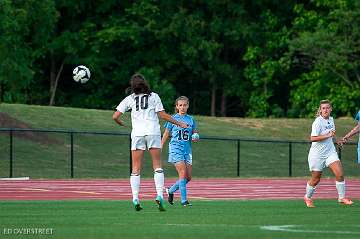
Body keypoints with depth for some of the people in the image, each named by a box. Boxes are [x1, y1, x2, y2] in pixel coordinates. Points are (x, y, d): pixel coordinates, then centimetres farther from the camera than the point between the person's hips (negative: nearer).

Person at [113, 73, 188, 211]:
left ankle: (135, 199, -8)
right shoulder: (153, 96, 5)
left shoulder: (130, 99, 8)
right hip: (153, 132, -1)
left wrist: (122, 124, 26)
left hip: (137, 134, 1)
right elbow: (162, 115, 1)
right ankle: (159, 196, -12)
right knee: (157, 166, 4)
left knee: (136, 169, 4)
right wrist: (179, 123, 10)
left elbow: (115, 116, 5)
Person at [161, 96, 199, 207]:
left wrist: (195, 138, -5)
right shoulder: (172, 119, 1)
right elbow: (166, 134, 7)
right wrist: (160, 148, 5)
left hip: (187, 150, 5)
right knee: (183, 173, -16)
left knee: (188, 177, 2)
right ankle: (184, 200, -13)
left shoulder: (191, 120, 10)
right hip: (176, 149, -4)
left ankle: (171, 190, 24)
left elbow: (195, 134, 18)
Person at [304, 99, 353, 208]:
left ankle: (341, 198, 0)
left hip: (330, 152, 6)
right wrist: (327, 135, -28)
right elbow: (312, 138, -26)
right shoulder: (318, 122, -17)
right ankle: (307, 198, 29)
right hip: (317, 154, -5)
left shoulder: (331, 119, 6)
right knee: (315, 179, 6)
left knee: (340, 174, -11)